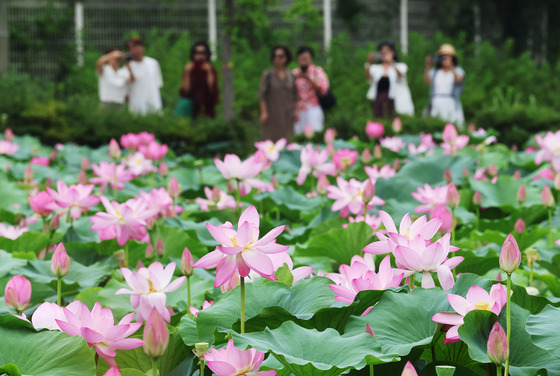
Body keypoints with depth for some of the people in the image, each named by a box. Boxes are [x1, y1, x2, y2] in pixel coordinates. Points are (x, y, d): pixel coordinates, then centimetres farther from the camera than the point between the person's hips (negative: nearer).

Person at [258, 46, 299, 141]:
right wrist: (264, 112, -12)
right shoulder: (267, 75, -3)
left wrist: (296, 111, 7)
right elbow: (262, 94, -5)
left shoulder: (291, 76, 8)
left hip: (288, 114, 3)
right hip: (273, 113, -3)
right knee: (271, 138, -7)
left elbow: (295, 95, 13)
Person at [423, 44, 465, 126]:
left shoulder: (458, 70, 10)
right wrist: (428, 67, -16)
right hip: (436, 105, 1)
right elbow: (426, 81, -2)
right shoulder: (435, 71, 14)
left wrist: (451, 67, -27)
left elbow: (458, 80, -11)